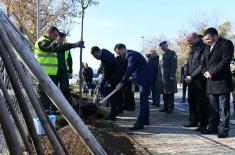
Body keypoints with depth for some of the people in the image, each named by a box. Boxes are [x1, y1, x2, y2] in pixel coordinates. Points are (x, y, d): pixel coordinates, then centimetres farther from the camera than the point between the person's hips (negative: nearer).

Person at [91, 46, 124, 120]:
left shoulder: (105, 59, -30)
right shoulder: (103, 50, -2)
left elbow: (106, 75, -28)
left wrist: (101, 86, -27)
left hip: (116, 76, -10)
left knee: (112, 96, -11)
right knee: (118, 93, 21)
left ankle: (112, 115, -10)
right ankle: (119, 109, 35)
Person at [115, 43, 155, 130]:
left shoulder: (131, 55, -17)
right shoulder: (129, 55, 16)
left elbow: (129, 71, -23)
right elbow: (130, 70, 20)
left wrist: (121, 83, -22)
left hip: (145, 78, -11)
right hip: (145, 78, 11)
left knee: (143, 101, -11)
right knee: (144, 100, 17)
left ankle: (140, 123, -11)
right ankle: (145, 119, 28)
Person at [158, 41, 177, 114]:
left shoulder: (172, 53, -3)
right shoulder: (162, 55, 19)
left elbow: (174, 65, -10)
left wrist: (172, 75, -17)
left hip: (169, 77, -7)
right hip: (163, 77, 7)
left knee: (170, 92, -3)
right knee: (164, 92, 10)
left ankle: (171, 108, 3)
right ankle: (166, 107, 18)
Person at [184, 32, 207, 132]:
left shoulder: (203, 48, -10)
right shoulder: (191, 49, 16)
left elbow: (202, 65, -16)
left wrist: (192, 76, -16)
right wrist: (187, 76, 7)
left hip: (200, 80, -8)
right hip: (191, 80, 8)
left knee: (201, 102, -5)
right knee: (191, 101, 13)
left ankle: (203, 124, 2)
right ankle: (193, 121, 24)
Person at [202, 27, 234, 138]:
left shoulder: (226, 44, -4)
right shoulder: (208, 47, 21)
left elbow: (225, 61, -15)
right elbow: (204, 62, 23)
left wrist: (211, 73, -15)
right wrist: (205, 71, 2)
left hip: (222, 82, -7)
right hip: (211, 83, 7)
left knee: (223, 108, -2)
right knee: (212, 108, 11)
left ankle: (223, 130, 4)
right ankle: (212, 128, 18)